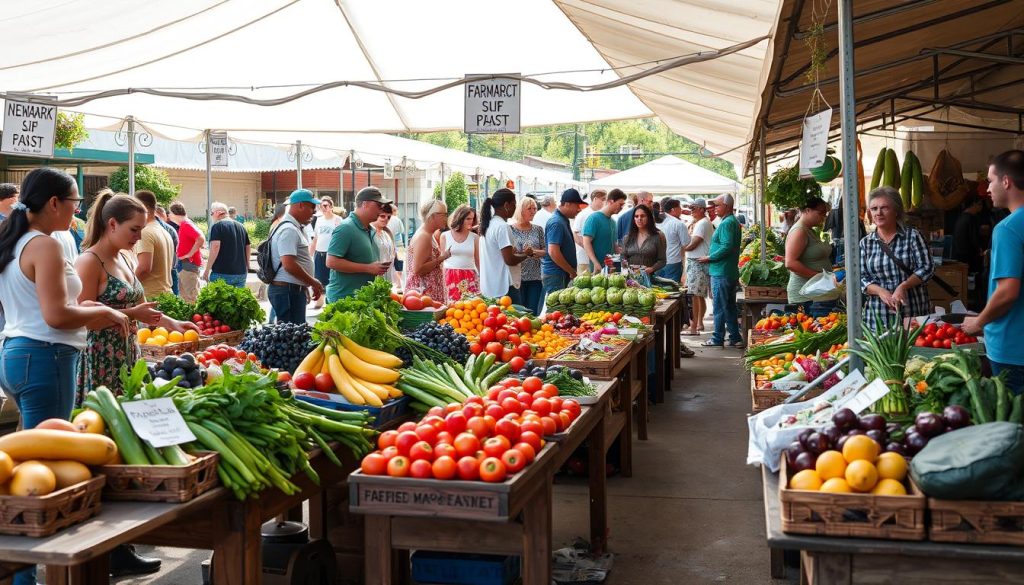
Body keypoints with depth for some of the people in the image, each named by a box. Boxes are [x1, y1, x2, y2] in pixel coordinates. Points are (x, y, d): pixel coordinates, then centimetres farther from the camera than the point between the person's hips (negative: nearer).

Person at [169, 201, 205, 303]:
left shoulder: (186, 224, -15)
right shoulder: (183, 225, 15)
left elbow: (201, 239, -27)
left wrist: (190, 254, -20)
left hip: (188, 264, -11)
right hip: (184, 264, 11)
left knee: (191, 297, -10)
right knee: (183, 295, 15)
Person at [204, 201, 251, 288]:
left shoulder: (217, 226, -7)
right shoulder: (241, 226, 14)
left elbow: (215, 247, -17)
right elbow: (248, 247, 18)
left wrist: (207, 270, -14)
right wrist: (246, 267, 27)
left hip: (222, 273, -6)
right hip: (241, 273, 6)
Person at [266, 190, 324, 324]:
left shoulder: (294, 227, 16)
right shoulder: (289, 230, -16)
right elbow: (289, 265, -24)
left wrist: (306, 287, 22)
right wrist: (314, 282, -13)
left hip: (295, 289, 10)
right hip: (288, 290, -10)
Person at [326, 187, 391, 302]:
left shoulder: (370, 230, 15)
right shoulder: (345, 228, -13)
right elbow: (331, 262, -21)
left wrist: (379, 268, 9)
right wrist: (368, 268, -19)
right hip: (344, 297, -8)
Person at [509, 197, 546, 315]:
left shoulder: (538, 229, 9)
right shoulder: (510, 229, -2)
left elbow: (546, 251, 7)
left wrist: (535, 252, -12)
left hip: (535, 278, 3)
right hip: (517, 277, -3)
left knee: (533, 312, 3)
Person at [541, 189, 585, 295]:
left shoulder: (563, 220, 13)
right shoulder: (557, 223, -17)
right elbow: (553, 252, -24)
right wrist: (572, 272, -16)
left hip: (563, 273, 10)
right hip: (555, 274, -10)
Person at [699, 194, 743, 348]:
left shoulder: (727, 223, -16)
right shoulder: (734, 222, 16)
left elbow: (727, 247, -25)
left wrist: (710, 258, -15)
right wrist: (712, 256, 16)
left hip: (721, 272, -10)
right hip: (731, 271, 10)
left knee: (719, 307, -3)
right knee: (730, 307, 14)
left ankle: (718, 339, 3)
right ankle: (735, 338, 18)